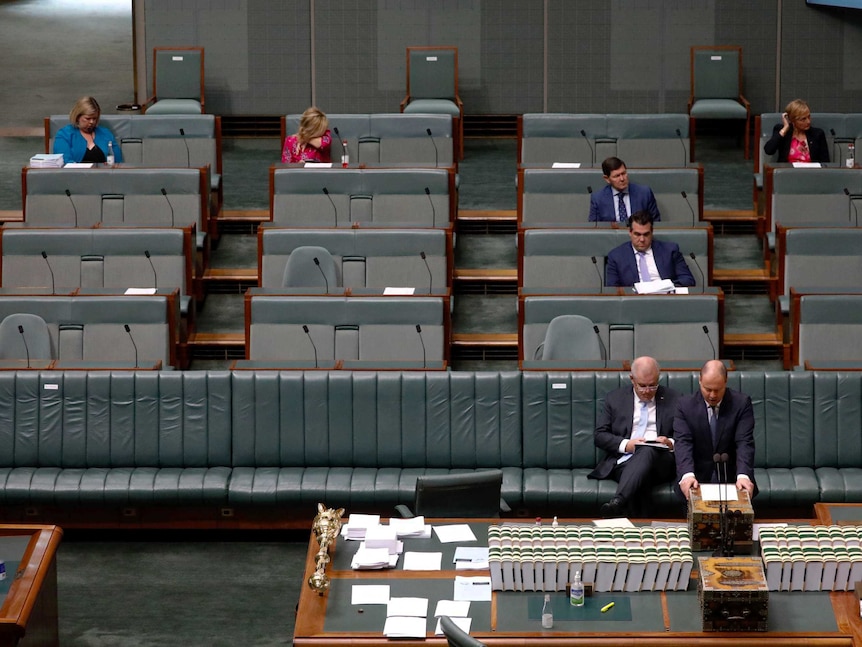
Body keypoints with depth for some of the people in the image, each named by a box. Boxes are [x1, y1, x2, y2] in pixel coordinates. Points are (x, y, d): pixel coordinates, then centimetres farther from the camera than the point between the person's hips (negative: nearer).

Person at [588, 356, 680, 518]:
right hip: (623, 461, 1)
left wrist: (671, 443, -10)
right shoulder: (615, 399, 15)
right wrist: (625, 444, -9)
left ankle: (618, 502, -55)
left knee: (648, 451, -38)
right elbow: (600, 435, 9)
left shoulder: (673, 400, 15)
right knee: (639, 483, -36)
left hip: (660, 462, -1)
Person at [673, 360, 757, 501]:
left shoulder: (742, 403, -2)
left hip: (731, 476, 1)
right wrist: (687, 475, -32)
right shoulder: (686, 405, -1)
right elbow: (683, 442, -12)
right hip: (698, 476, -1)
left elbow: (744, 443, -11)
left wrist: (743, 476, -31)